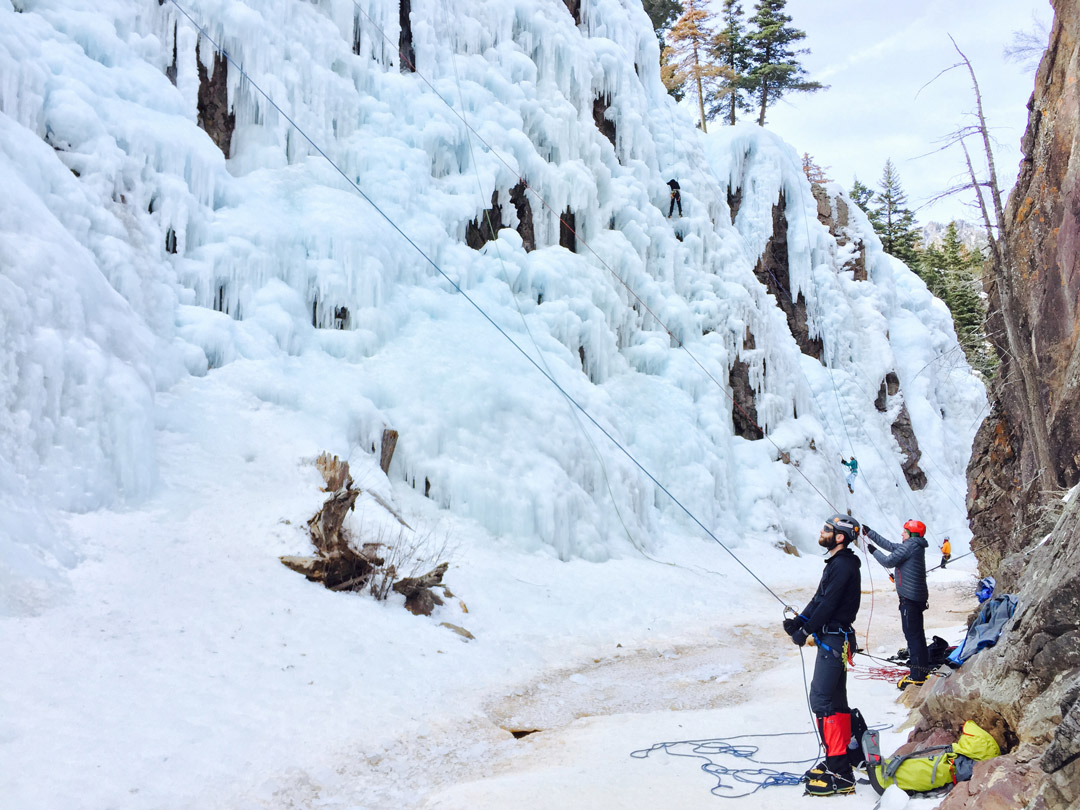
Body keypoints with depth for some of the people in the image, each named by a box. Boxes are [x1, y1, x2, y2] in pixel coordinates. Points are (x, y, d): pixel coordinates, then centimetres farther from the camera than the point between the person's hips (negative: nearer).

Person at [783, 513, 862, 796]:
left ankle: (839, 774, -10)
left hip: (834, 640, -11)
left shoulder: (843, 565, -18)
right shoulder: (837, 562, 14)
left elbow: (828, 604, -21)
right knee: (835, 699, 16)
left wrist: (805, 631, -12)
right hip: (832, 638, 11)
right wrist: (799, 620, 3)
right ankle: (841, 758, 27)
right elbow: (820, 599, 14)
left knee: (821, 699, -12)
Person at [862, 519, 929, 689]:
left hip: (910, 598, -10)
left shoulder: (910, 545, -15)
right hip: (918, 596, 10)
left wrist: (873, 550, 1)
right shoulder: (915, 546, 15)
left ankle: (917, 677, -5)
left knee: (912, 635, -7)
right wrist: (869, 532, 26)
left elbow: (889, 561, -14)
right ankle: (922, 671, 24)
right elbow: (890, 545, 23)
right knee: (917, 634, 16)